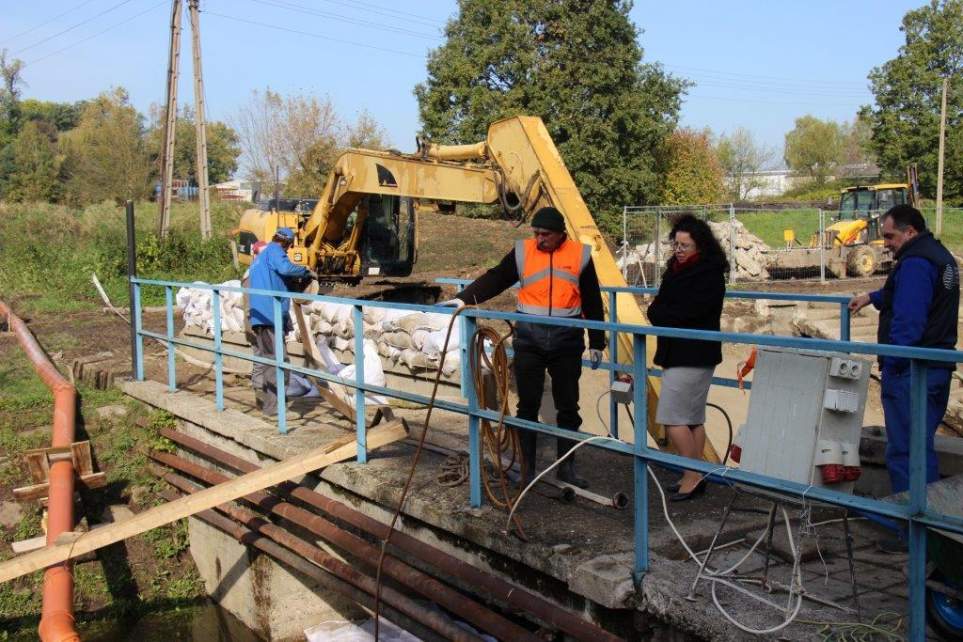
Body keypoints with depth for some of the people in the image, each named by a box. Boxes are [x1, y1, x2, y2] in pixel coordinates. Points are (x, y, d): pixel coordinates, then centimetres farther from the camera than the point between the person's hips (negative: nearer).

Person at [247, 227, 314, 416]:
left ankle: (262, 400, 27)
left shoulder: (259, 256, 26)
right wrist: (307, 271, -11)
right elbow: (285, 267, -23)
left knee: (262, 359, 18)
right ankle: (273, 407, -8)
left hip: (256, 315, 10)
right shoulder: (274, 250, -3)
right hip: (271, 315, -10)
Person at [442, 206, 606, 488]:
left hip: (567, 340, 0)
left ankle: (566, 467, 22)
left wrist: (597, 342, 7)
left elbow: (593, 302, 6)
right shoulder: (522, 251, 1)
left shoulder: (580, 254, 1)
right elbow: (494, 279, -1)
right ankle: (527, 468, 17)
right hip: (528, 338, 0)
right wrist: (464, 298, -16)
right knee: (528, 405, 6)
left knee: (568, 407, 9)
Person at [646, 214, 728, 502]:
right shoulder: (676, 269, 13)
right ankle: (695, 477, 21)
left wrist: (662, 315, -6)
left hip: (692, 356, -9)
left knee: (672, 417, -9)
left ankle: (693, 476, 2)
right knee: (693, 418, 13)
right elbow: (656, 307, 11)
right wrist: (661, 313, -9)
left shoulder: (709, 275, -14)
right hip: (677, 352, 9)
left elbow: (688, 313, -21)